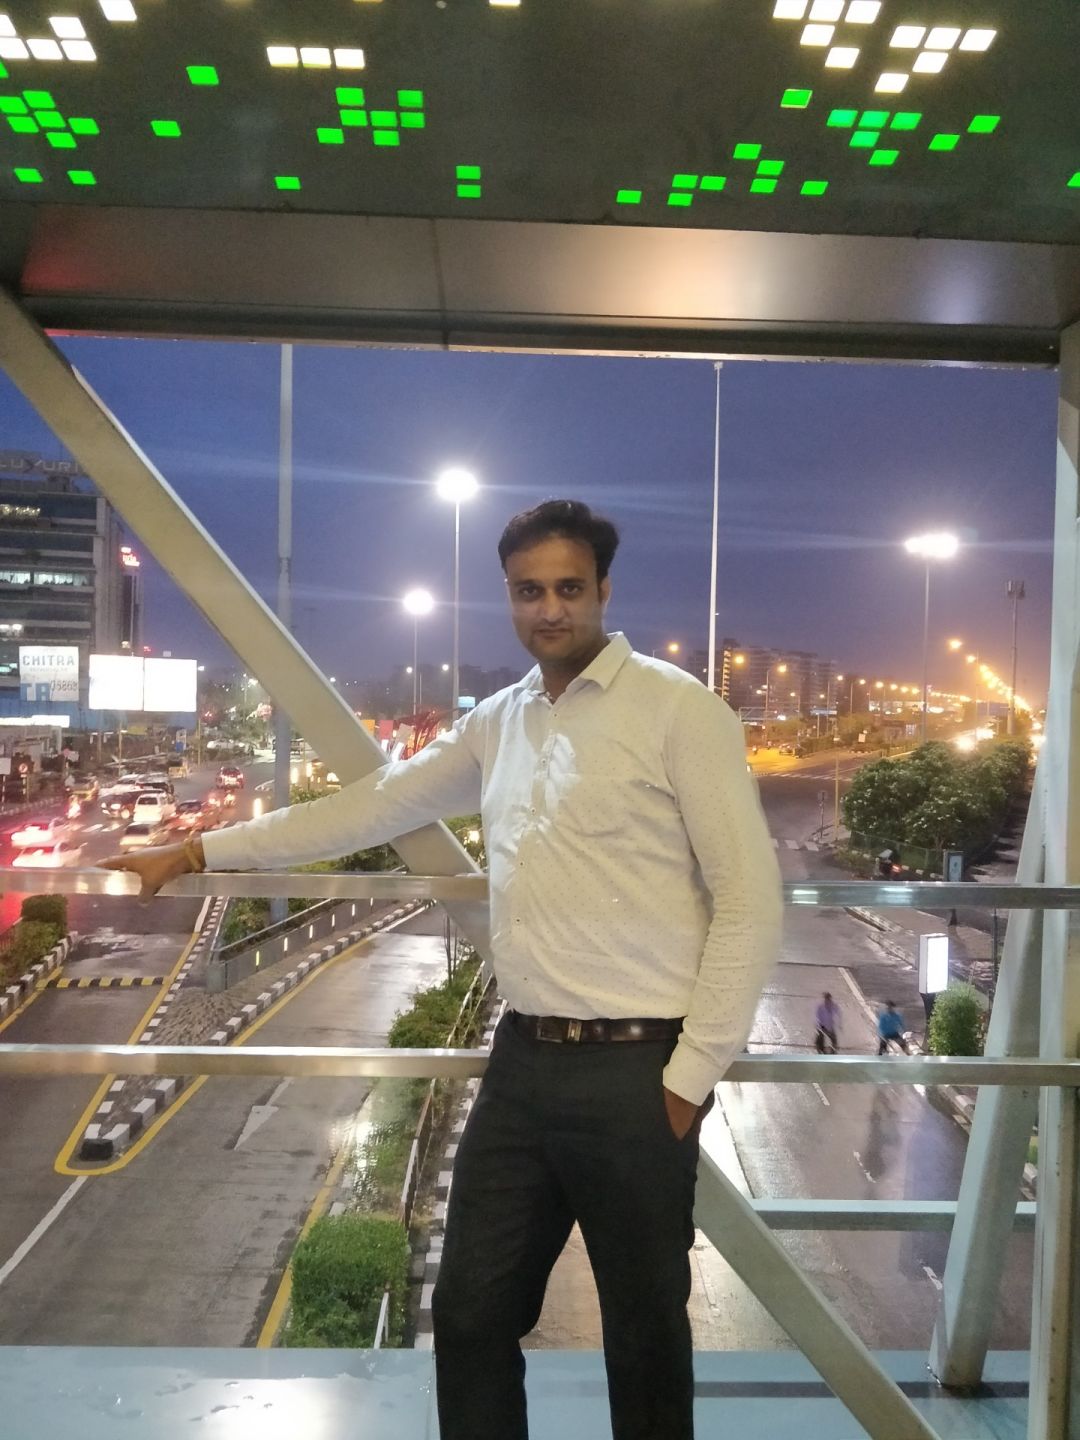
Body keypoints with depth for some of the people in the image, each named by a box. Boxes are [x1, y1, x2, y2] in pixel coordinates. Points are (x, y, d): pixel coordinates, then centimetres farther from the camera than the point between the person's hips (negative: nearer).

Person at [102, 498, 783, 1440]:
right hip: (521, 1062, 6)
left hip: (633, 1070, -5)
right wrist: (199, 851, 16)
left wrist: (691, 1075, -11)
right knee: (471, 1311, 16)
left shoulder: (676, 708, -9)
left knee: (644, 1329, 14)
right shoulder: (498, 722, 10)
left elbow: (750, 901, -11)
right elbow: (373, 804, 16)